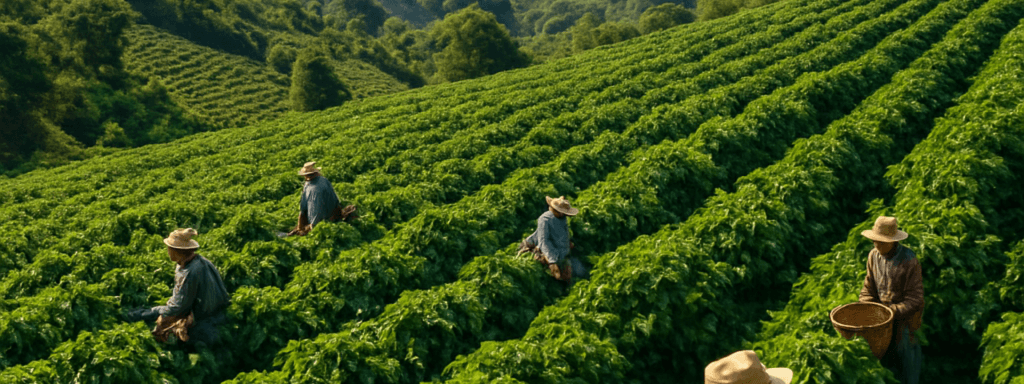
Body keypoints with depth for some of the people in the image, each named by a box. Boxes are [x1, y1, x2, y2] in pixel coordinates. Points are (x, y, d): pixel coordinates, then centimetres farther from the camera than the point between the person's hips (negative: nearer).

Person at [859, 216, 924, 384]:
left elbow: (914, 299, -15)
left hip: (903, 315, -4)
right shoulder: (873, 256, -2)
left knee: (903, 350, 2)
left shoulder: (909, 261, -18)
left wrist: (891, 313, -22)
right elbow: (868, 288, 8)